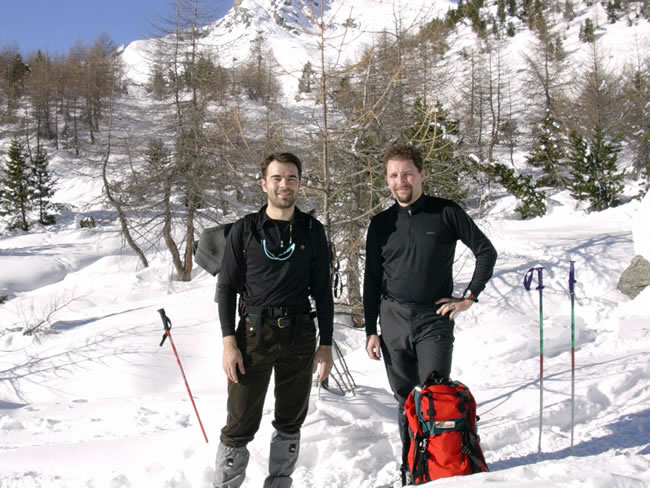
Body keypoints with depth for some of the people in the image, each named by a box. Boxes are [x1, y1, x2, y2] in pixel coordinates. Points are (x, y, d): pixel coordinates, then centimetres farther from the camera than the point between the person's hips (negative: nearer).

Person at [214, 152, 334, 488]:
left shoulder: (312, 231, 6)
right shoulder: (245, 230, 2)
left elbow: (322, 291, 9)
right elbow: (226, 286, 2)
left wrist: (325, 344, 4)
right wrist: (229, 341, -7)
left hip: (299, 336, 2)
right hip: (253, 334, -2)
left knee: (290, 423, 12)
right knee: (240, 426, -2)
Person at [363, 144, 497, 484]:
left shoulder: (446, 213, -1)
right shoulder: (380, 224, 7)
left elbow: (486, 252, 4)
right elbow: (372, 281, 11)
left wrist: (469, 297, -3)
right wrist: (370, 330, 7)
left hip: (434, 318, -3)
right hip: (393, 319, 3)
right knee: (404, 399, 10)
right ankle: (409, 467, 21)